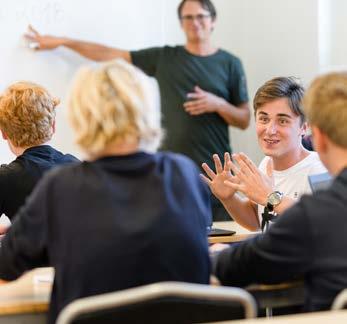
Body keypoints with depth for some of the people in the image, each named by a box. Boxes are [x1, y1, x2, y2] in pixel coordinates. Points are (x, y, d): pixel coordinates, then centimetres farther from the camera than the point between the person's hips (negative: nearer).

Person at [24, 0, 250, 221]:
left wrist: (218, 104, -11)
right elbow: (111, 55, 11)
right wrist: (61, 41, 10)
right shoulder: (164, 58, 9)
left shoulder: (230, 63, 7)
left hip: (215, 170, -1)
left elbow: (244, 121, 8)